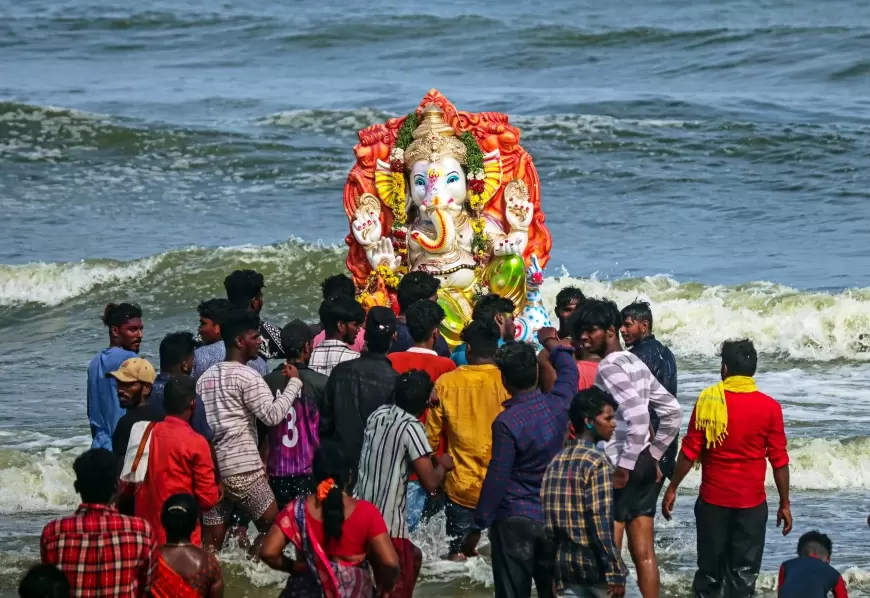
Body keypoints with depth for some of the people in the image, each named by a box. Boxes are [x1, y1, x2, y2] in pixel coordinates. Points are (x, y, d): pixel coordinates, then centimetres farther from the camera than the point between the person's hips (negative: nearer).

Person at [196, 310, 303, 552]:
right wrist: (294, 382, -6)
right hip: (242, 468, -7)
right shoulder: (247, 377, -8)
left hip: (210, 467, 7)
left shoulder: (205, 377, 13)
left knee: (211, 544, 5)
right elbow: (272, 415, -17)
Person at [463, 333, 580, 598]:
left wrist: (476, 528, -6)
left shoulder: (507, 423, -18)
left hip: (514, 520, -5)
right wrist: (552, 343, 39)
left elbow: (496, 480, -15)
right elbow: (569, 370, 20)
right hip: (554, 517, 5)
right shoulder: (557, 405, -3)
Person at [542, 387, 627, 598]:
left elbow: (548, 519, 12)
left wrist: (554, 574, 18)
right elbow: (600, 523, -19)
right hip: (593, 564, -7)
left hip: (564, 564, 7)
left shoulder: (556, 461, 11)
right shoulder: (596, 461, -13)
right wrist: (615, 574, -18)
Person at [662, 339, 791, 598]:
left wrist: (672, 489, 5)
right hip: (751, 502, 0)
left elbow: (690, 451, -5)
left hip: (713, 499, 0)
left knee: (709, 571, 12)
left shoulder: (708, 401, -7)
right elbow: (779, 460, -3)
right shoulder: (770, 408, -6)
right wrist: (784, 504, 5)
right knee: (743, 576, 3)